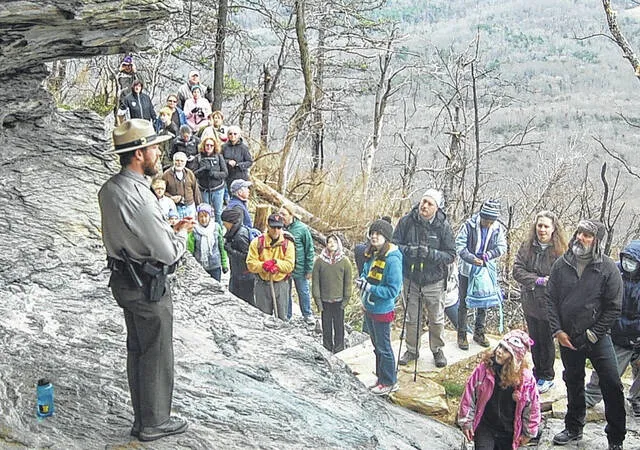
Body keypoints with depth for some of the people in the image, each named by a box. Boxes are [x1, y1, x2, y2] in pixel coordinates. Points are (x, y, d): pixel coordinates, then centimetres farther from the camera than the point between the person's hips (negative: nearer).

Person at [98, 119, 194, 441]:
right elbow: (167, 253, -23)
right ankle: (154, 423, 20)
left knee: (137, 351, 19)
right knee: (157, 355, 6)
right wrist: (181, 232, -4)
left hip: (124, 279, 9)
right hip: (148, 287, -9)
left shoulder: (110, 188, 2)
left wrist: (169, 229, 9)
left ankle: (142, 418, 32)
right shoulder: (138, 197, -28)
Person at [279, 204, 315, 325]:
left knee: (303, 292, 12)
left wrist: (309, 269, -7)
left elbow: (310, 250, -6)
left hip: (299, 268, -2)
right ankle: (286, 315, 31)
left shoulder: (302, 228, -13)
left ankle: (307, 315, 29)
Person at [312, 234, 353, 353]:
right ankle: (327, 351, 20)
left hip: (339, 301, 0)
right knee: (326, 327, 9)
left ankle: (339, 351, 16)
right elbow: (315, 281, 0)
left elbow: (348, 281, 2)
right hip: (324, 301, 1)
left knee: (339, 327, 6)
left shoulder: (344, 261, -2)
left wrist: (346, 299, -3)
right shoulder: (319, 261, -2)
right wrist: (317, 299, -4)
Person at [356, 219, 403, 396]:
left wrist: (370, 288, -26)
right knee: (376, 345, 21)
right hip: (369, 308, 8)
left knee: (383, 347, 6)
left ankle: (390, 382, 22)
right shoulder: (371, 254, 0)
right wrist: (362, 280, -5)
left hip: (382, 310, -8)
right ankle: (381, 377, 36)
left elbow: (393, 290, -24)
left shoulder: (392, 259, -24)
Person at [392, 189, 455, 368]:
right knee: (411, 318, 15)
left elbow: (450, 255, -10)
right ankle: (412, 350, 32)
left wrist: (430, 254, -26)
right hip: (411, 278, 1)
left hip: (434, 281, -1)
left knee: (436, 319, 14)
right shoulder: (407, 221, -10)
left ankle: (437, 350, 34)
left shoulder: (443, 226, -13)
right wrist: (408, 250, -24)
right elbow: (394, 244, -4)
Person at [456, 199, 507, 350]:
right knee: (463, 303, 4)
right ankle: (462, 335, 14)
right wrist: (472, 259, -31)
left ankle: (479, 332, 29)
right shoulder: (469, 225, -17)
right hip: (467, 269, -4)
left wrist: (489, 255, -23)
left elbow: (502, 247, -4)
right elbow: (459, 245, -19)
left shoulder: (498, 229, -5)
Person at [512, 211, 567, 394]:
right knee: (534, 340, 19)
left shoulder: (560, 250, -14)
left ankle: (547, 377, 25)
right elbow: (517, 270, -7)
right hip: (529, 302, 5)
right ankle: (537, 372, 36)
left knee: (546, 341, 9)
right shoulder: (527, 246, 0)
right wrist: (538, 280, -17)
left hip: (548, 304, -5)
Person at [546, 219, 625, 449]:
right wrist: (557, 331, -6)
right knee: (573, 384, 18)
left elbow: (613, 308, -8)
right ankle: (573, 428, 34)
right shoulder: (561, 264, -2)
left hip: (597, 337, -3)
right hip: (567, 338, 3)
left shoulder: (608, 268, -10)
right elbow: (551, 299, 3)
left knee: (612, 385, -5)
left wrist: (592, 335, -11)